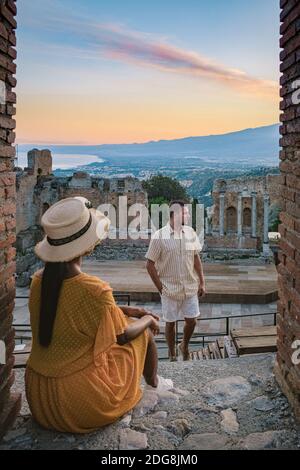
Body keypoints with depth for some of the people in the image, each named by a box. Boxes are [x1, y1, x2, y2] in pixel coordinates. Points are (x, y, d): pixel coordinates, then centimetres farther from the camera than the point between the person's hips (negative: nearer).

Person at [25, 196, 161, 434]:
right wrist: (148, 319, 11)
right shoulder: (94, 289, -27)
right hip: (81, 404, -6)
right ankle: (153, 383, 42)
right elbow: (123, 336, -10)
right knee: (145, 331, 14)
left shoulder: (39, 280, -6)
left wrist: (124, 310, 16)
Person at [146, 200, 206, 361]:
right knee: (170, 322, 9)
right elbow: (150, 264, -9)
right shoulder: (159, 236, -13)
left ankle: (184, 346, 34)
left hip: (190, 287, 3)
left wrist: (202, 282, 6)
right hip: (170, 289, -3)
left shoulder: (190, 232, 0)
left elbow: (196, 258, 8)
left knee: (191, 320, 6)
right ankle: (172, 353, 30)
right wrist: (160, 288, -10)